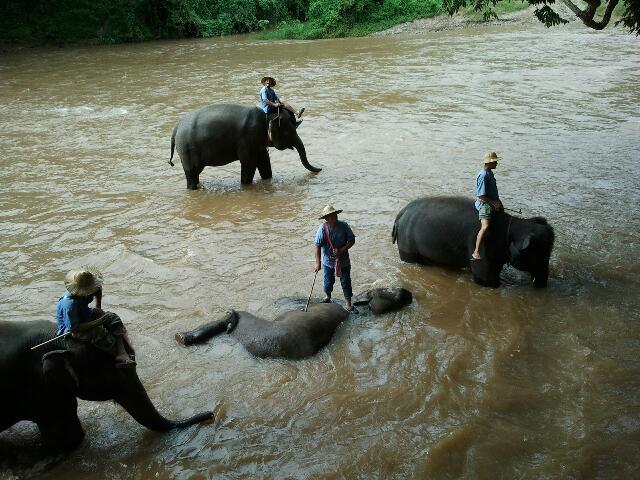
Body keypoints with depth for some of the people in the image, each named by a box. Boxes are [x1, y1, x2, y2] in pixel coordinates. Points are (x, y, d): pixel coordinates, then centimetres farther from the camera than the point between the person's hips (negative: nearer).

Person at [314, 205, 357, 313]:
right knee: (328, 281, 17)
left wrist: (342, 250, -20)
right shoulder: (323, 229, -17)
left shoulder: (344, 226, -13)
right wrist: (318, 262, -16)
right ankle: (328, 297, 45)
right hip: (328, 261, 0)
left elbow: (352, 240, -6)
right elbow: (318, 246, -13)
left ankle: (348, 304, 17)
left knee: (346, 282, 5)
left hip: (343, 261, 0)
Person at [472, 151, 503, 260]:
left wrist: (498, 201, 13)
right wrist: (494, 203, -17)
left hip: (493, 203, 10)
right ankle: (476, 252, -27)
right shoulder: (483, 175, -17)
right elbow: (480, 195, -21)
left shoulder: (490, 173, 13)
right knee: (485, 227, -24)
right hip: (484, 204, -10)